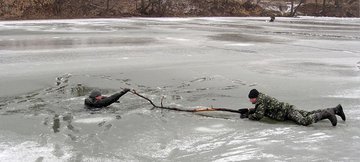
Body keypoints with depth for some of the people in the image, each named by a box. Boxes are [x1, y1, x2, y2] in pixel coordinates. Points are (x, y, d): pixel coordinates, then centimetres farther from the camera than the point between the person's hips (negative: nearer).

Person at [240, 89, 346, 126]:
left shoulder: (261, 100, -17)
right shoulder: (261, 99, 12)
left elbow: (258, 116, -23)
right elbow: (258, 110, 28)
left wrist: (247, 116, -10)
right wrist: (247, 110, 15)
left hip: (288, 111, -9)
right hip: (289, 110, 9)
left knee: (305, 121, -30)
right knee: (310, 115, 13)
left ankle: (326, 114, -19)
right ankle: (335, 109, 16)